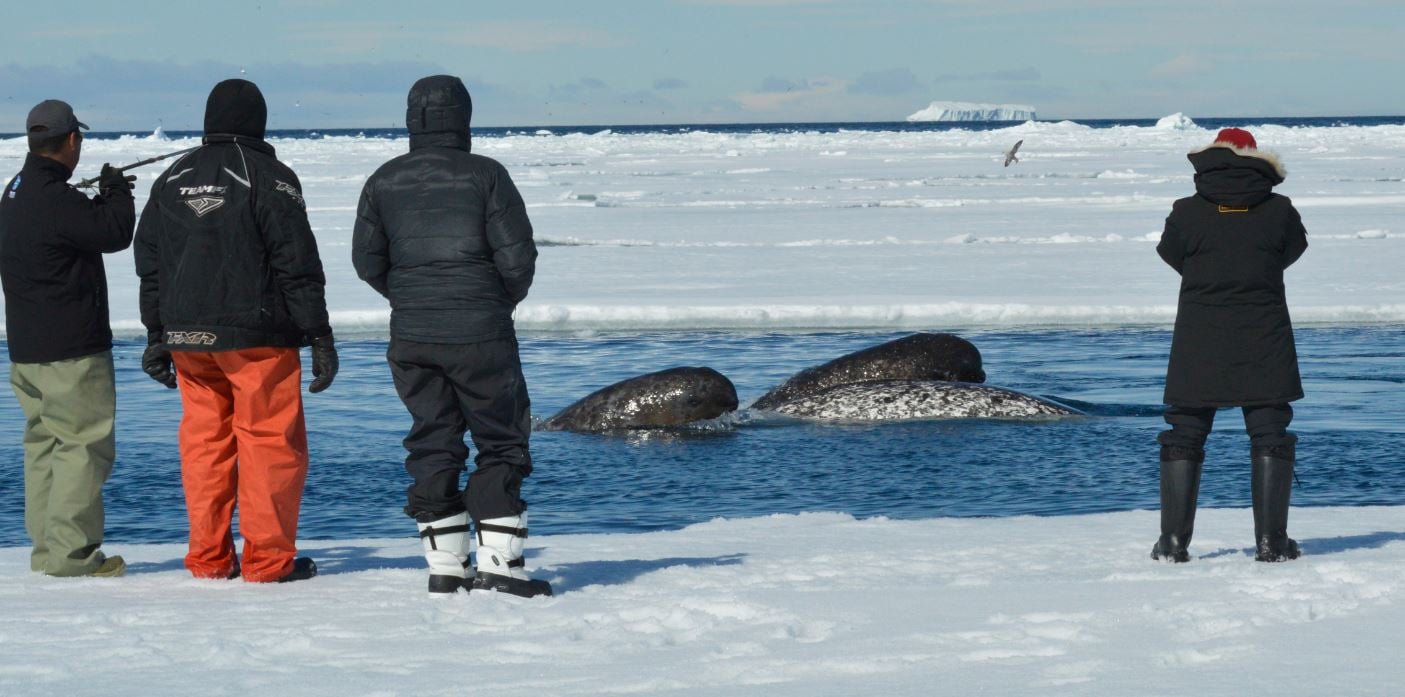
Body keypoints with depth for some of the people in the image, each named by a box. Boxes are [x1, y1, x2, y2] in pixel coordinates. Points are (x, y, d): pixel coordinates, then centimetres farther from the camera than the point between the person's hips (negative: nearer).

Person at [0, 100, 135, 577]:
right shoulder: (56, 199, -20)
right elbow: (116, 233, -13)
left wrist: (103, 197, 17)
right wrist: (116, 192, 3)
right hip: (70, 350, -10)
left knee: (44, 442, 14)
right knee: (85, 444, -5)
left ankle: (47, 546, 16)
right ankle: (70, 551, -7)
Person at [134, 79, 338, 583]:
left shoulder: (172, 180, 10)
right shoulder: (268, 177, -7)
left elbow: (150, 265, 14)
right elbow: (298, 264, -9)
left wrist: (157, 336, 20)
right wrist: (319, 337, -6)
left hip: (187, 336, 5)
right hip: (258, 334, -5)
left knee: (204, 441, 10)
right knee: (271, 440, 0)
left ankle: (209, 558, 10)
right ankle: (268, 557, -2)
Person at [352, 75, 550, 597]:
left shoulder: (385, 182, 3)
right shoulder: (484, 175, -7)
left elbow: (368, 261, 6)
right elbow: (517, 255, -9)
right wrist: (505, 299, 11)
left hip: (411, 337, 4)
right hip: (479, 335, -4)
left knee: (433, 443, 11)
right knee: (501, 443, 5)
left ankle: (445, 567, 9)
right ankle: (499, 563, -3)